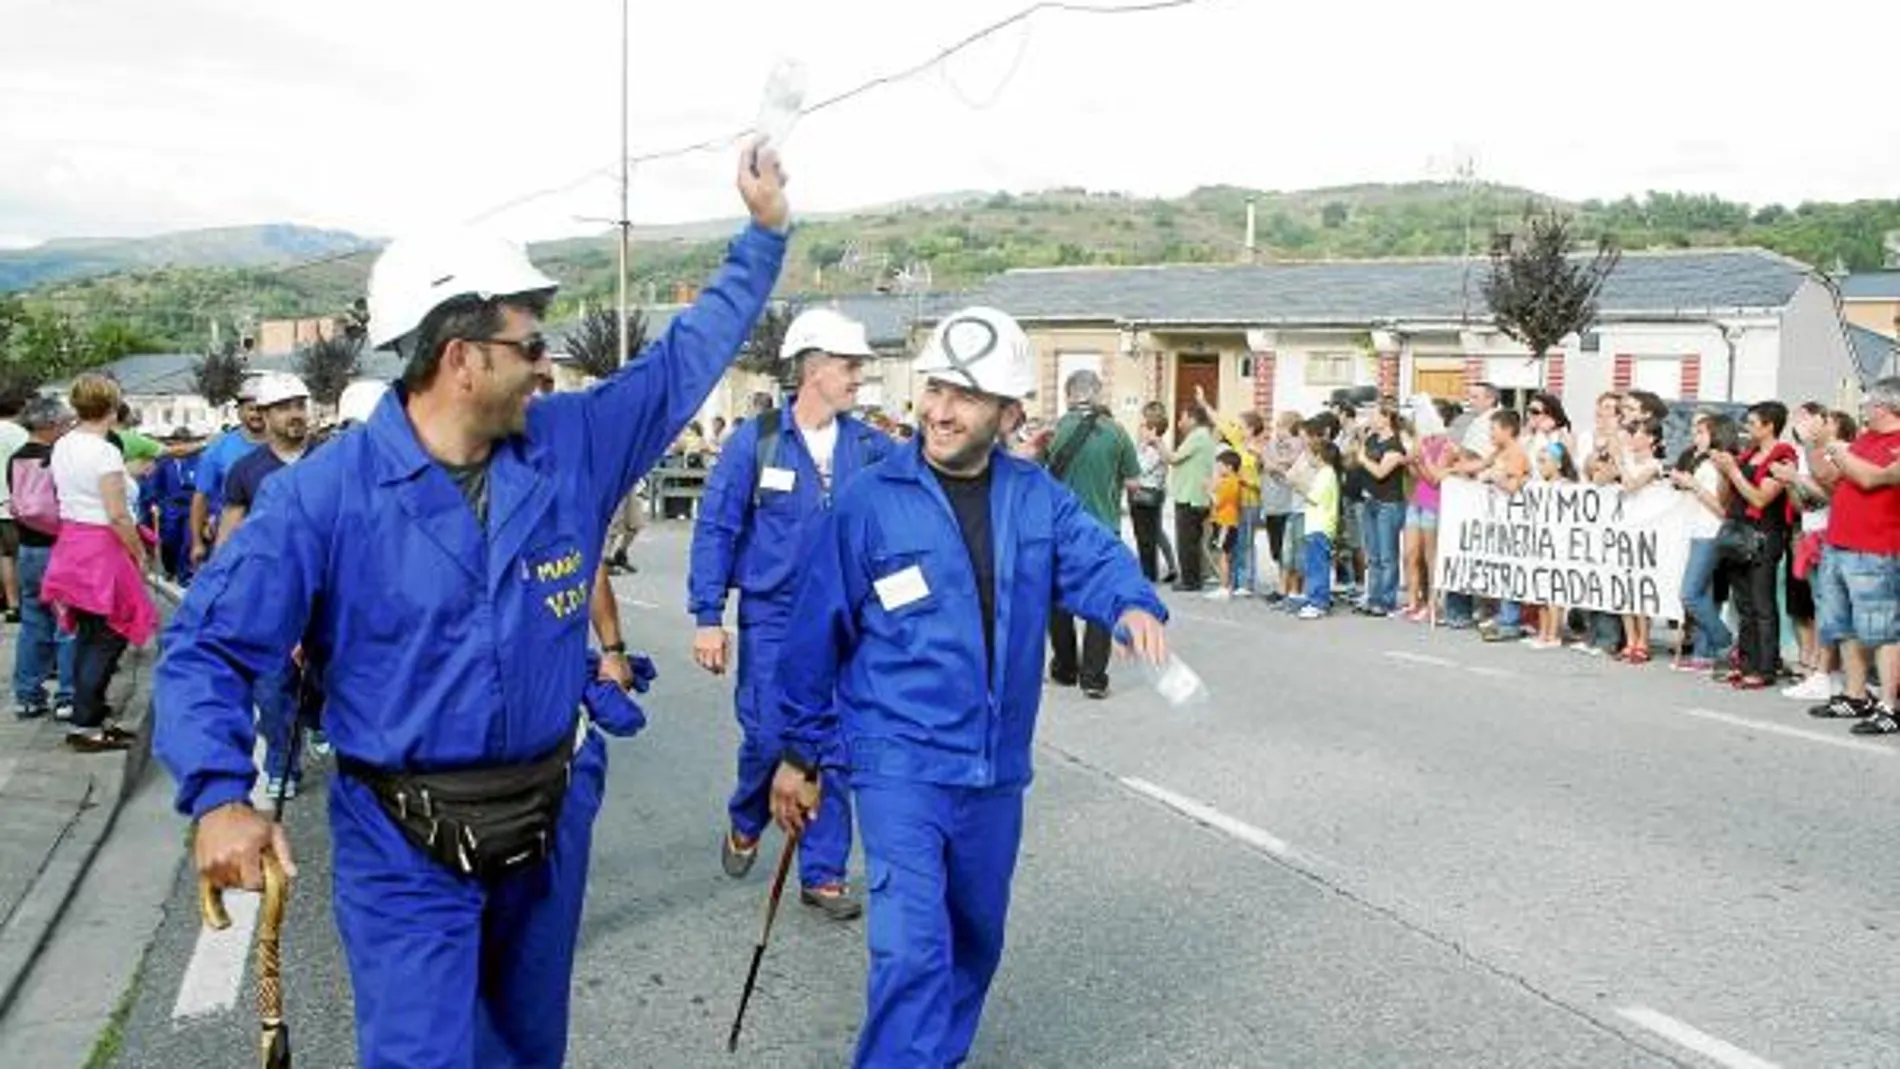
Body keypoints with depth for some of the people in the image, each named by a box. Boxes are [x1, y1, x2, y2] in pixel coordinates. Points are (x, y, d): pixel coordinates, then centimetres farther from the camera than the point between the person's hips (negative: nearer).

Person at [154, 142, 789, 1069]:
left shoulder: (573, 444, -3)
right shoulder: (323, 493, -15)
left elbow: (684, 358, 8)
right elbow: (207, 649, -11)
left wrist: (763, 234, 8)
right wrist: (219, 795, -25)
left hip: (551, 820, 5)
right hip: (404, 847, -4)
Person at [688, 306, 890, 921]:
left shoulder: (870, 446, 2)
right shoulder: (756, 441, -7)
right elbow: (714, 529, -5)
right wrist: (708, 617, -8)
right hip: (773, 618, -2)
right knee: (769, 738, -1)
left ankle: (823, 874, 19)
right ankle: (745, 823, 32)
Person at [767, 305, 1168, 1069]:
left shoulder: (1035, 497, 1)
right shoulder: (872, 501, -10)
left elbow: (1093, 558, -7)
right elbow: (820, 630, -5)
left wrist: (1134, 606, -31)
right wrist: (799, 751, 1)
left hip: (994, 765, 5)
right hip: (899, 760, -5)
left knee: (975, 936, 20)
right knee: (913, 946, -14)